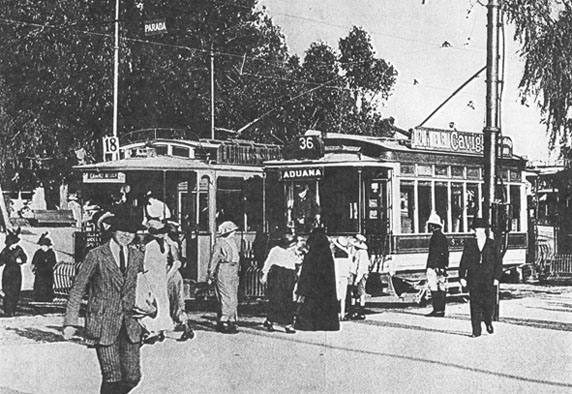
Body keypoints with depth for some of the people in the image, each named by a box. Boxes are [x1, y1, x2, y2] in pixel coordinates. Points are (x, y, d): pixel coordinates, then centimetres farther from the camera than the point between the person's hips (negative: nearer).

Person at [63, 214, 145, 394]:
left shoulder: (137, 256, 9)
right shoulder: (96, 255, -5)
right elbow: (78, 289, -3)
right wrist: (70, 322, -8)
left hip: (129, 324, 5)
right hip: (103, 324, -4)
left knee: (133, 377, 1)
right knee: (112, 377, -9)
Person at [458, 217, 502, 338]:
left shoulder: (492, 244, 5)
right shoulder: (469, 243, 7)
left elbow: (498, 263, 5)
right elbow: (464, 261, 5)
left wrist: (497, 277, -4)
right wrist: (462, 277, -3)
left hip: (489, 280, 0)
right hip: (474, 280, 0)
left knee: (489, 304, 0)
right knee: (475, 305, -3)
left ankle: (488, 322, 30)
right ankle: (476, 331, 1)